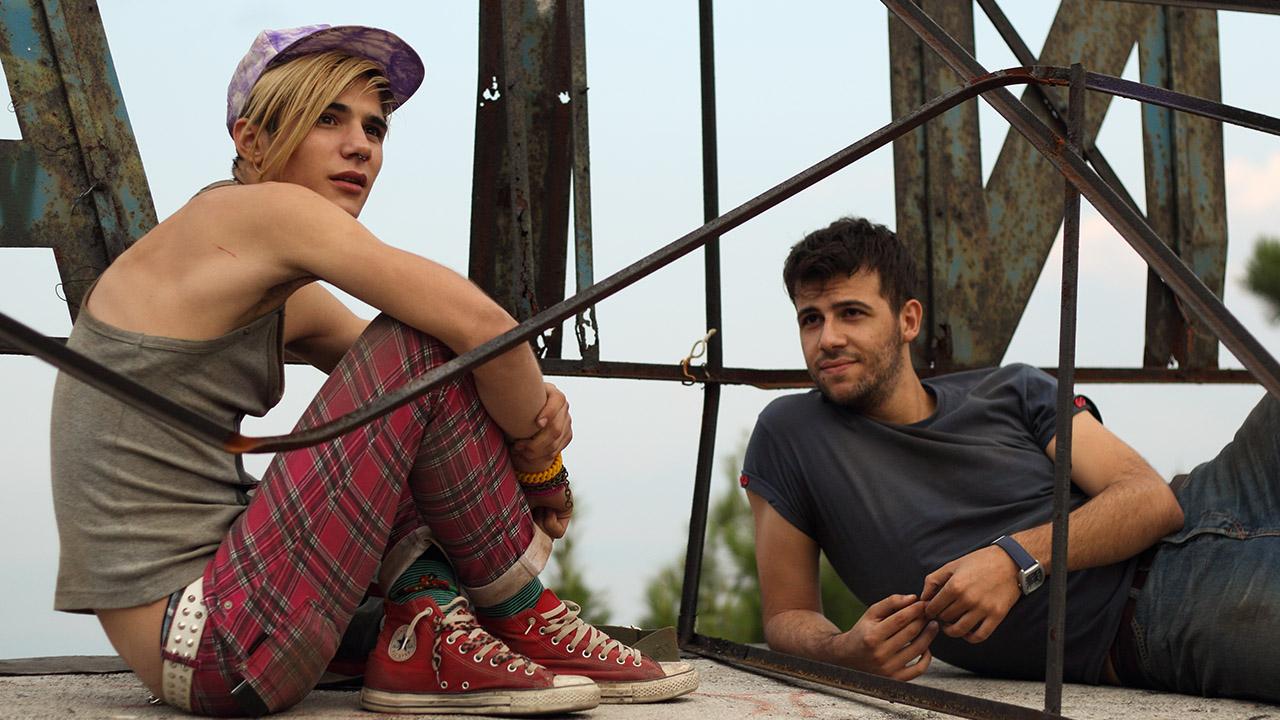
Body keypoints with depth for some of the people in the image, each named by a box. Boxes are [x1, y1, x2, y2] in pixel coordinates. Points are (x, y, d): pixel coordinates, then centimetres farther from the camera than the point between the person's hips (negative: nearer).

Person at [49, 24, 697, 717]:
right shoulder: (264, 210, -10)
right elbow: (481, 325, -19)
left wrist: (536, 403, -2)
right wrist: (540, 462, -3)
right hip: (208, 645, -10)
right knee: (423, 350, -13)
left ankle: (424, 642, 0)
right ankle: (533, 627, 1)